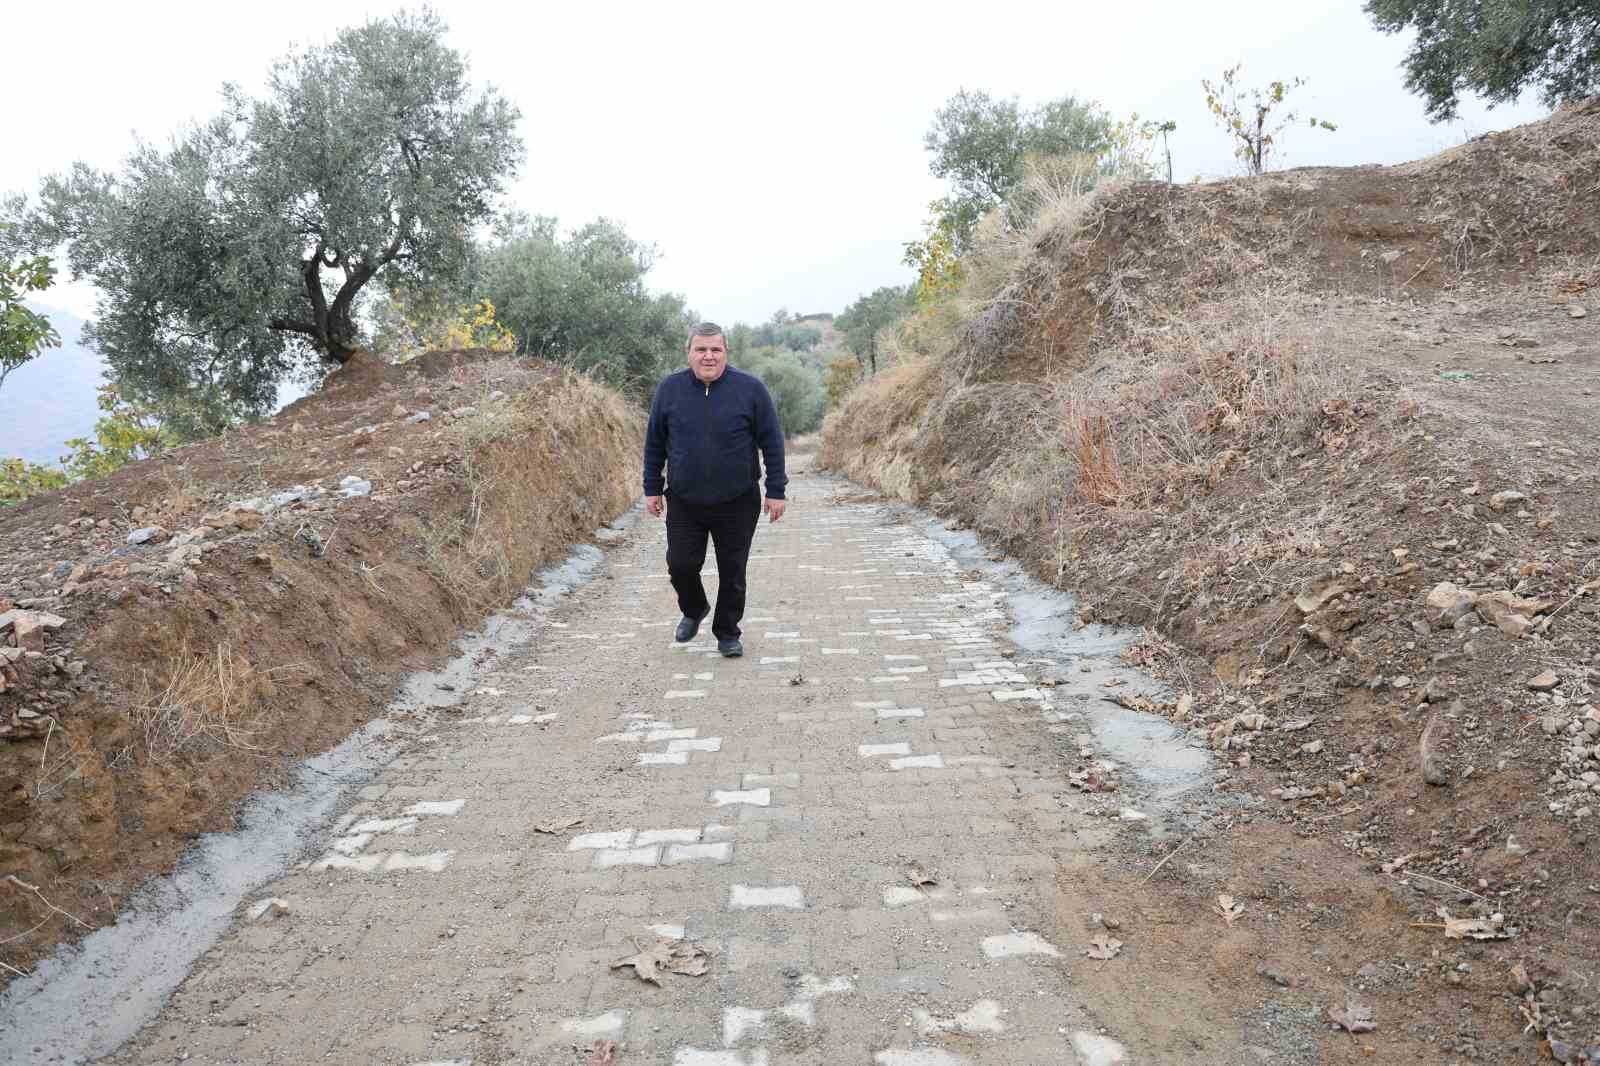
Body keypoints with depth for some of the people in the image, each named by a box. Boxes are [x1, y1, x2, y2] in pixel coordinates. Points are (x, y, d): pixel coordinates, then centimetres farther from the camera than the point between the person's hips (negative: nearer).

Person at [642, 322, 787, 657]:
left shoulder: (750, 388, -5)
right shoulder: (669, 388, 0)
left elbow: (772, 442, -2)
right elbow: (654, 443, 9)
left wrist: (776, 491, -5)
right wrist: (652, 488, 8)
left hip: (738, 504, -1)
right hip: (683, 503, 2)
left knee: (732, 572, 6)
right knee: (680, 565, 2)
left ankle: (727, 633, 24)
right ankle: (694, 611, 33)